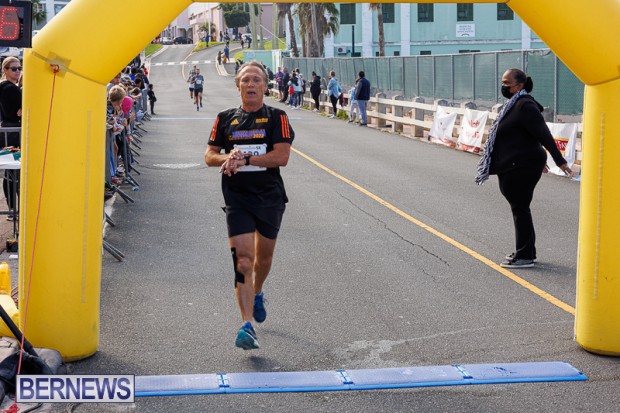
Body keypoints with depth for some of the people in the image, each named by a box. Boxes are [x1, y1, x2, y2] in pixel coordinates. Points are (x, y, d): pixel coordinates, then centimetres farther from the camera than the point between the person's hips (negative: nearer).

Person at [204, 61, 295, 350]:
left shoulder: (277, 118, -1)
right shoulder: (226, 119, 7)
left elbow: (282, 156, -12)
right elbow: (209, 156, 9)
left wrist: (244, 159, -19)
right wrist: (227, 158, -13)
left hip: (270, 197, 0)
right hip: (237, 198, 0)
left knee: (264, 257, 16)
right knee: (243, 259, -13)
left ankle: (257, 294, 48)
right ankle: (247, 326, -16)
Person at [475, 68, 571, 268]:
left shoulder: (525, 106, -17)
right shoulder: (513, 104, 15)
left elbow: (543, 134, -21)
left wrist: (559, 160, -23)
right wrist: (538, 159, 32)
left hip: (521, 169, -10)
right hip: (512, 168, 10)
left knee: (520, 209, -5)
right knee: (520, 208, 16)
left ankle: (524, 256, 2)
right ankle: (525, 252, 26)